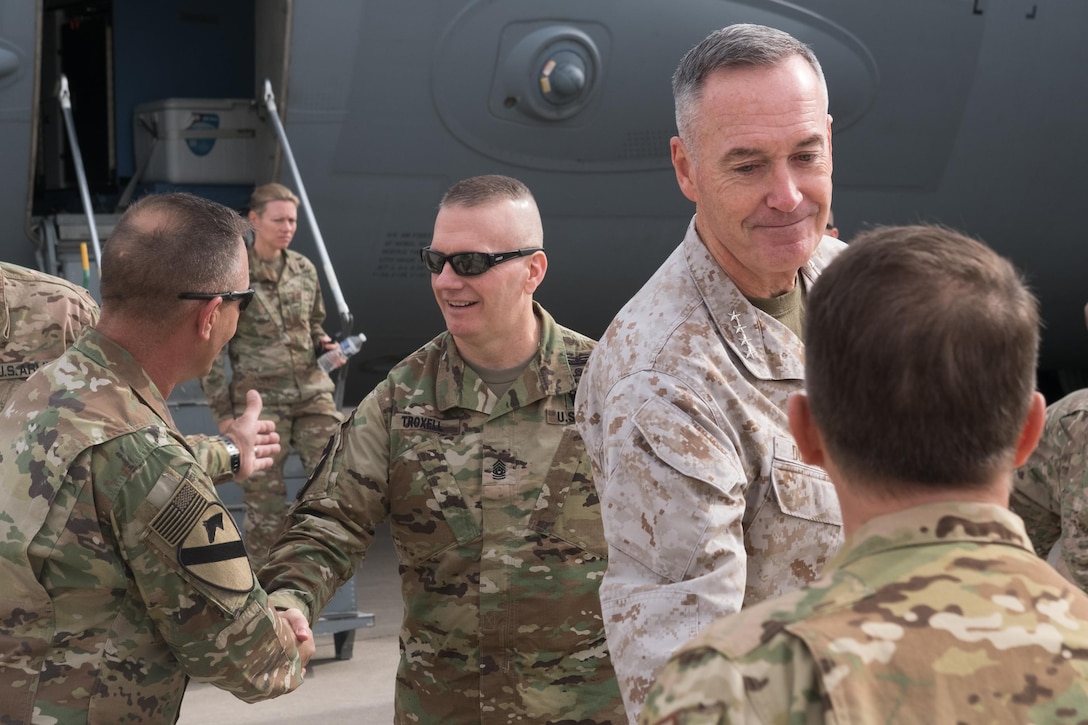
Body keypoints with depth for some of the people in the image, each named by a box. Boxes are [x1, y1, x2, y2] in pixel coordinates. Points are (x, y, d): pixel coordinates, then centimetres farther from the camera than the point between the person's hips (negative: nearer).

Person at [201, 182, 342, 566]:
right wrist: (222, 411, -6)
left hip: (312, 390, 4)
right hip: (260, 400, -4)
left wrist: (323, 345, -1)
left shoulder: (303, 269, 8)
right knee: (264, 497, 4)